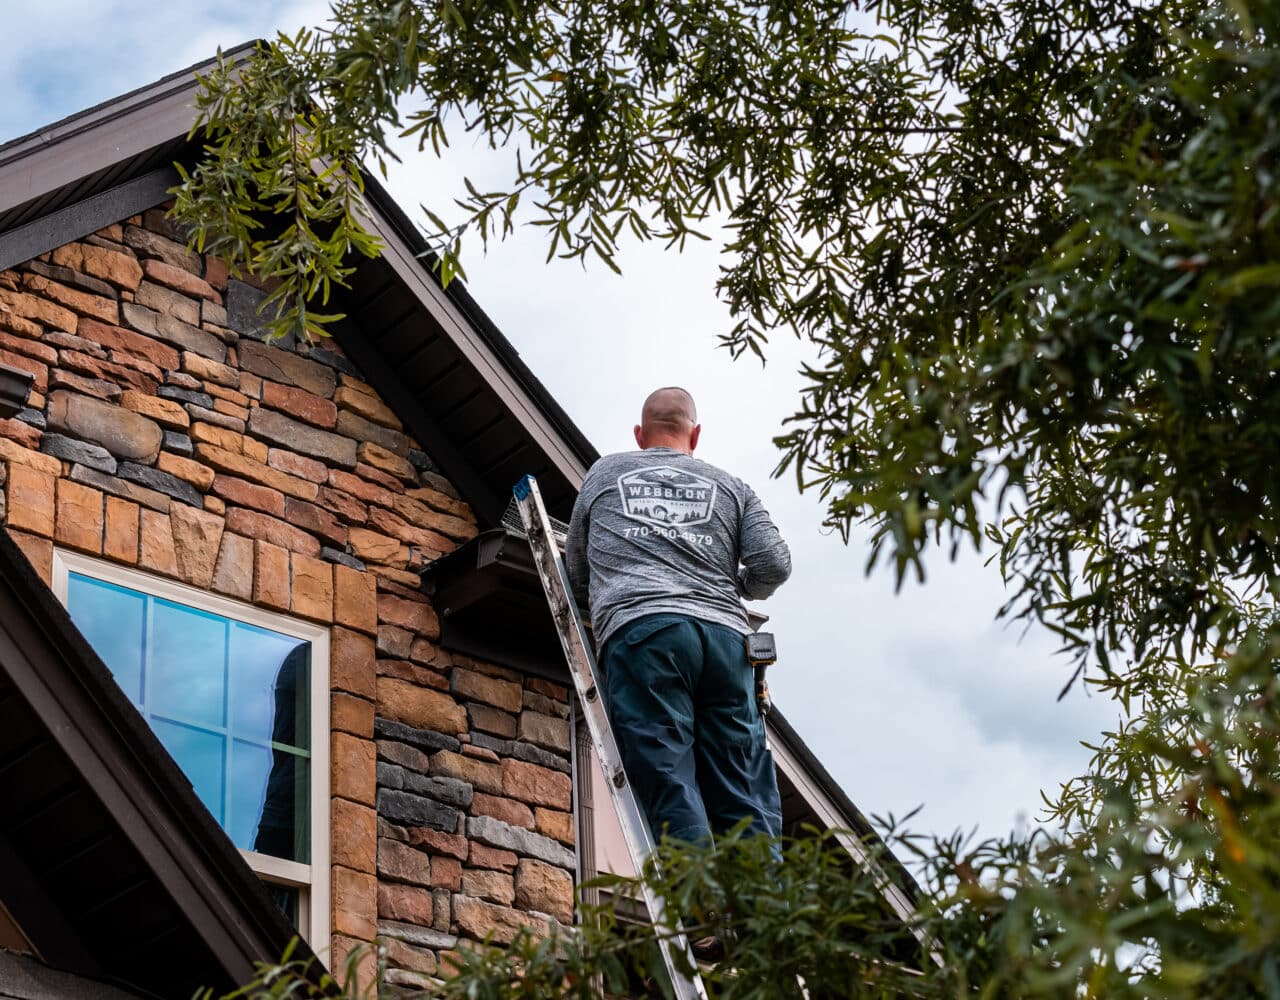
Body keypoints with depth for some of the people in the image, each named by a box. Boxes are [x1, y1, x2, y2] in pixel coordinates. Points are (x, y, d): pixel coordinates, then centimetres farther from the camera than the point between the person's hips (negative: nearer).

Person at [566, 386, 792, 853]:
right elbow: (773, 565, 12)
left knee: (673, 800, -13)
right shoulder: (730, 487, 25)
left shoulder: (602, 474, 26)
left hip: (639, 628, -2)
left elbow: (576, 575, 33)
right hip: (725, 637, 2)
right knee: (748, 811, -3)